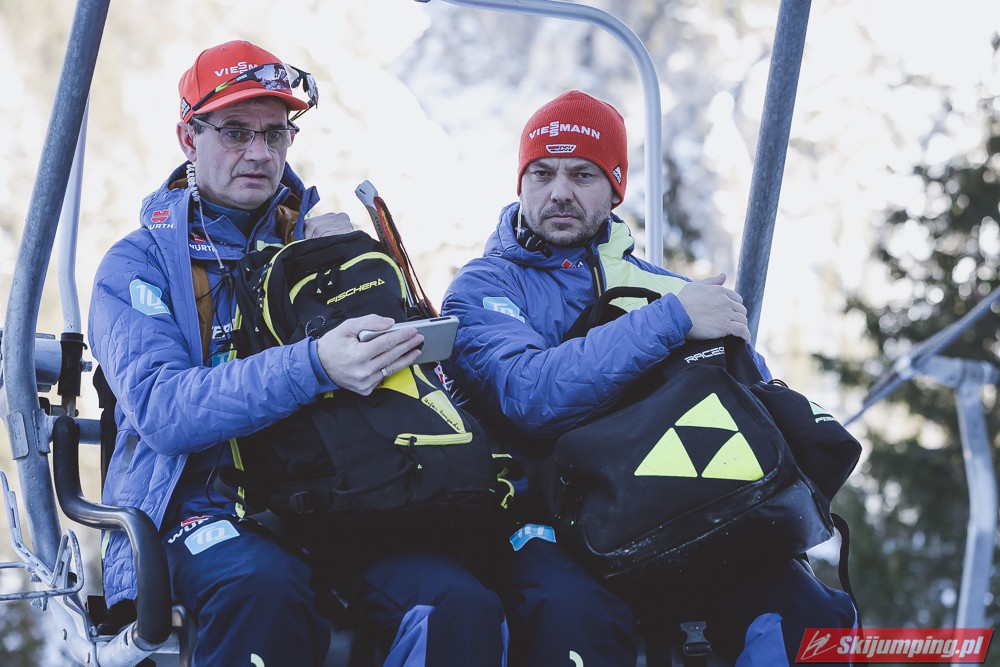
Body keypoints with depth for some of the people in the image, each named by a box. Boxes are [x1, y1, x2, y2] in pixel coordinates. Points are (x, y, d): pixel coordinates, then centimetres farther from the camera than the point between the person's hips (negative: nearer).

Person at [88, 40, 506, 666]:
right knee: (264, 587, -38)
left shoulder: (320, 240, 19)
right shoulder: (137, 265, 6)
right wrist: (313, 367, -28)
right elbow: (161, 409, -14)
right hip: (206, 509, -3)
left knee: (463, 605, -28)